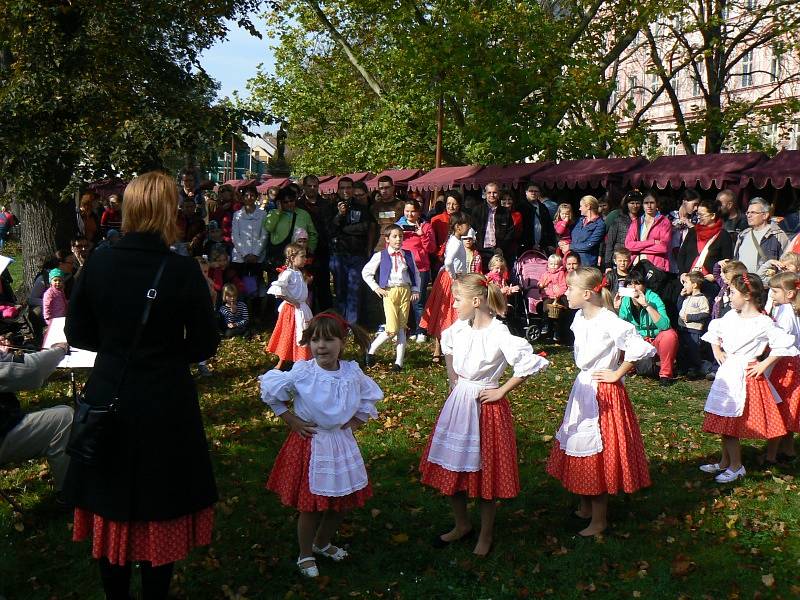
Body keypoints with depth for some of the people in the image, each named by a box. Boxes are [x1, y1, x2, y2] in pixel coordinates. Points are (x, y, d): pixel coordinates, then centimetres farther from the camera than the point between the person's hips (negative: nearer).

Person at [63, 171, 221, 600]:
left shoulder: (98, 264, -6)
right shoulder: (183, 270, -15)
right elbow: (204, 345, -8)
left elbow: (77, 334, 3)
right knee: (160, 512, 12)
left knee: (112, 511, 18)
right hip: (166, 406, -3)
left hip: (108, 402, 3)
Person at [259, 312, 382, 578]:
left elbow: (371, 397, 13)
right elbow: (269, 389, -4)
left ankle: (322, 543, 40)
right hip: (310, 443, -4)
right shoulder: (301, 373, -17)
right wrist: (290, 419, -6)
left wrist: (356, 421, 3)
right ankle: (305, 555, 26)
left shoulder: (352, 372, -7)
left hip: (342, 443, 4)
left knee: (344, 501, 14)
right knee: (310, 505, 3)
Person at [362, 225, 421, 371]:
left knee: (402, 329, 4)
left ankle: (399, 362, 9)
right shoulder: (380, 255, 0)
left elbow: (416, 273, 18)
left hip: (405, 291, 3)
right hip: (389, 292, -3)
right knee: (392, 330, -11)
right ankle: (371, 349, 12)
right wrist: (376, 288, 0)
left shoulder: (408, 255, 9)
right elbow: (366, 272, 5)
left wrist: (416, 290, 8)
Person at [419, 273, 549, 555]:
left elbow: (529, 364, -25)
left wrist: (501, 391, -17)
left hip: (485, 405, -7)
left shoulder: (498, 334, -22)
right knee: (450, 468, 14)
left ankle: (486, 534, 27)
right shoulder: (459, 327, 0)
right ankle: (462, 525, 35)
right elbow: (447, 345, 23)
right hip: (458, 402, 7)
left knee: (484, 474, 7)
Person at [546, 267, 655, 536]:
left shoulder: (609, 322, -22)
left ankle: (599, 520, 14)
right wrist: (584, 374, 12)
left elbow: (640, 349, -28)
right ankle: (585, 507, 33)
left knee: (597, 455, 1)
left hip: (603, 392, -8)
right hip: (583, 388, 8)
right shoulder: (580, 317, 3)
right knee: (579, 450, 16)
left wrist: (617, 374, -18)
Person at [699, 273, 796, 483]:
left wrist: (764, 364, -14)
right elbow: (714, 329, 24)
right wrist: (716, 350, 12)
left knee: (730, 425, -4)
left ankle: (736, 467, 11)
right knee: (724, 423, 14)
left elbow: (784, 343, -16)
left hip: (744, 376, -7)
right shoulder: (731, 316, 6)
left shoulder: (763, 323, -14)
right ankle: (724, 462, 29)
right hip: (726, 373, 7)